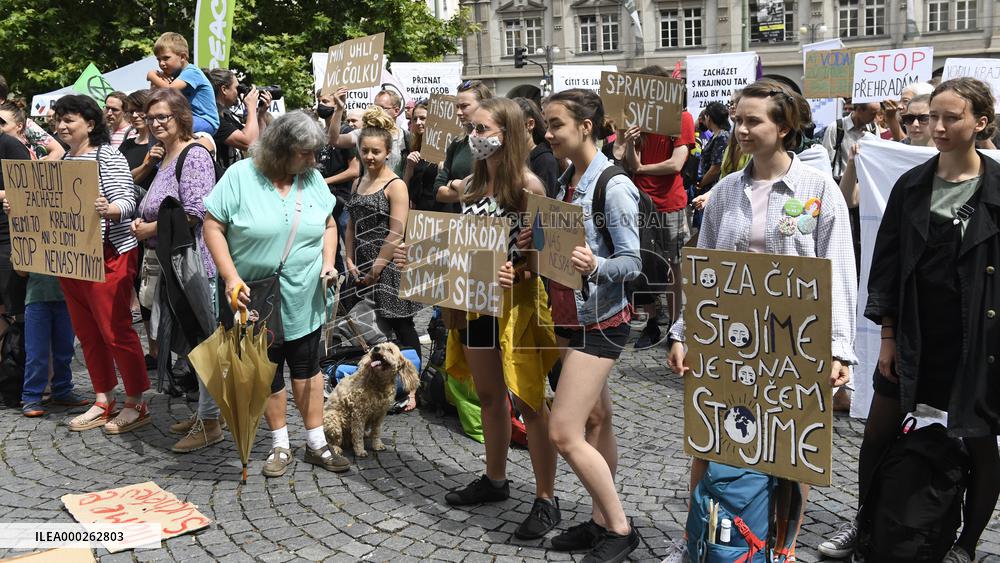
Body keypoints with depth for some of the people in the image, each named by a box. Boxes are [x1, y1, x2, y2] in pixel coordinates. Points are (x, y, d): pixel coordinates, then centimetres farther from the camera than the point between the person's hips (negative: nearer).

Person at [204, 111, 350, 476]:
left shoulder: (312, 178, 1)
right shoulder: (241, 176, -11)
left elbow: (329, 225, 13)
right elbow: (213, 227, -10)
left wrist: (328, 262, -3)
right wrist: (231, 277, -18)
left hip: (304, 300, 3)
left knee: (307, 369, 11)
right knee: (269, 374, 10)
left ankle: (316, 443, 22)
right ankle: (280, 446, 25)